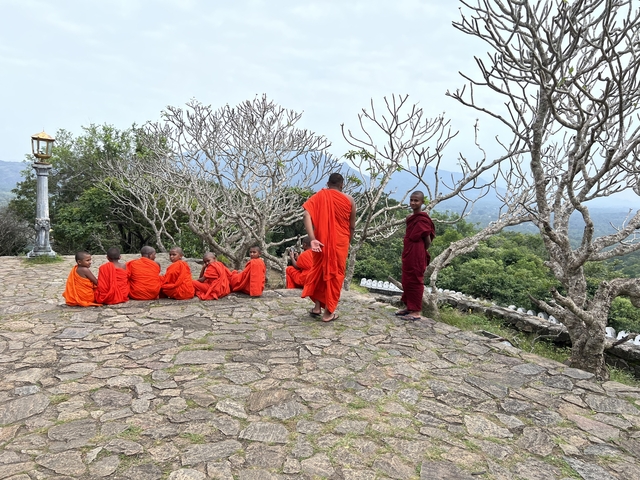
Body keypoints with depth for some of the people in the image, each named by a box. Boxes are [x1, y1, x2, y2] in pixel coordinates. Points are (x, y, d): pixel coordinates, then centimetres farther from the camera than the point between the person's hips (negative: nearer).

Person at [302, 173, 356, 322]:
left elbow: (306, 215, -14)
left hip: (321, 241, 2)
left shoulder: (317, 196, 4)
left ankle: (317, 307, 21)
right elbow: (352, 226, 5)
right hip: (339, 243, -1)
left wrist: (312, 239, -19)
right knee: (335, 274, 8)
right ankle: (328, 312, 11)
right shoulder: (349, 200, 2)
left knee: (318, 270, 19)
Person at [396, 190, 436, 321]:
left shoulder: (422, 219, -14)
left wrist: (421, 251, 2)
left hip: (417, 255, -9)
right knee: (406, 280, 14)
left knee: (415, 281, -2)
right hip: (408, 254, 9)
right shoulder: (411, 218, 13)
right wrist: (406, 253, 12)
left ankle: (416, 311, 6)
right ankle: (409, 307, 25)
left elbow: (428, 241, -13)